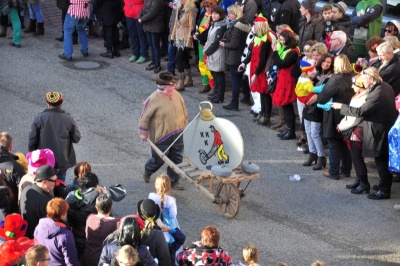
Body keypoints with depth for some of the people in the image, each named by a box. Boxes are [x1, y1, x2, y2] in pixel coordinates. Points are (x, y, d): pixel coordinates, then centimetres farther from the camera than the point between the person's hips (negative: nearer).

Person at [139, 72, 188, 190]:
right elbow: (145, 116, -14)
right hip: (162, 137, -6)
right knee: (159, 159, 10)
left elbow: (184, 111, 14)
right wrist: (143, 133, -10)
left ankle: (174, 181, 28)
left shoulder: (176, 95, -1)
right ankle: (148, 172, 41)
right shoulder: (154, 99, -20)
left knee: (176, 159, 12)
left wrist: (184, 125, 18)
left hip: (177, 136, 6)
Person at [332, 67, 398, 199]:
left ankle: (384, 191, 12)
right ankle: (384, 185, 33)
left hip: (380, 133, -9)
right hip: (387, 128, 9)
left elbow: (360, 111, -25)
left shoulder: (377, 94, -29)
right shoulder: (385, 86, 1)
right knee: (384, 160, 20)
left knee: (381, 162, 2)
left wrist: (341, 106, -15)